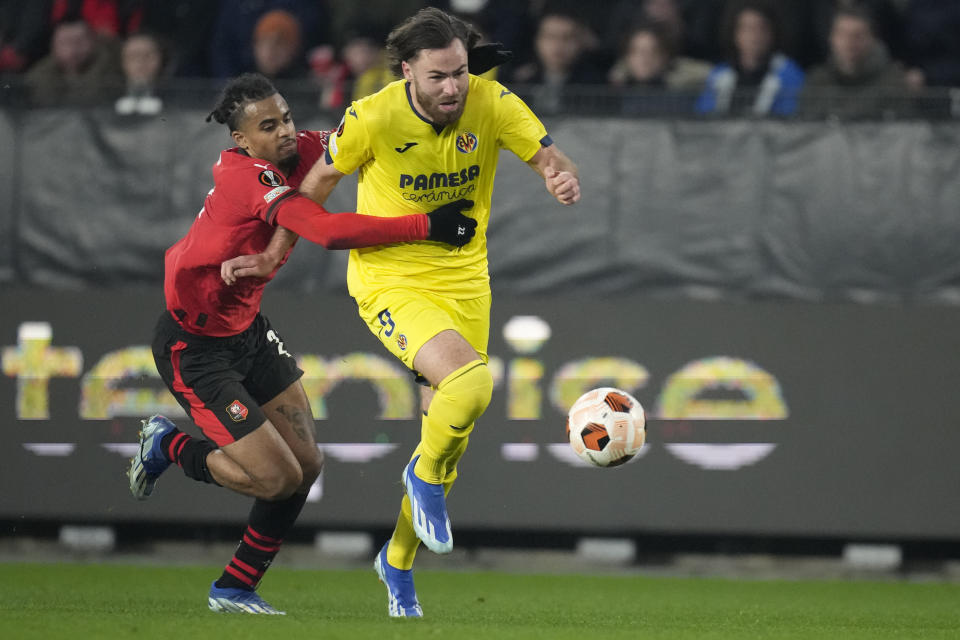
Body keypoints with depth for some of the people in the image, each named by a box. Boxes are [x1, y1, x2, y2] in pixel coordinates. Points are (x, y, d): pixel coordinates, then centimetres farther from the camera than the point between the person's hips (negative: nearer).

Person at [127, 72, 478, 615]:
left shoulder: (296, 152, -6)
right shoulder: (248, 177, -30)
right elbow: (329, 231, -41)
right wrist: (427, 227, -41)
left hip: (247, 328, 9)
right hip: (194, 347, -9)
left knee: (306, 463, 7)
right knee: (278, 477, -9)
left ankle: (235, 591, 21)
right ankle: (168, 447, 17)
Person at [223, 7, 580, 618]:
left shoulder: (492, 102, -12)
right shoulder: (372, 118, -18)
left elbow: (551, 157, -8)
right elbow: (322, 179, 0)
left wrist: (564, 178, -34)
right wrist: (274, 254, 8)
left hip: (465, 281, 4)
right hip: (391, 281, -4)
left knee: (450, 437, 12)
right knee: (471, 381, -31)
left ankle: (398, 561, 36)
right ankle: (425, 475, 0)